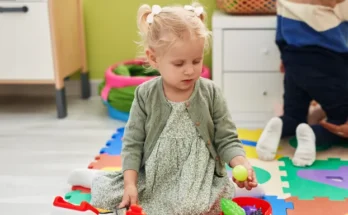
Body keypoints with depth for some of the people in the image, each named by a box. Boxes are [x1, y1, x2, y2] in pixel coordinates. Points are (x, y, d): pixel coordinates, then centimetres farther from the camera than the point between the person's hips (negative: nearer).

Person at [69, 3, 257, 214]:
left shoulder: (210, 93, -8)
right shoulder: (145, 95, -8)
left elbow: (227, 140, -5)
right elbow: (133, 143, -3)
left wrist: (242, 164, -25)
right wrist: (131, 183, -14)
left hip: (200, 178, -1)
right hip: (152, 177, 2)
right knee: (106, 195, -10)